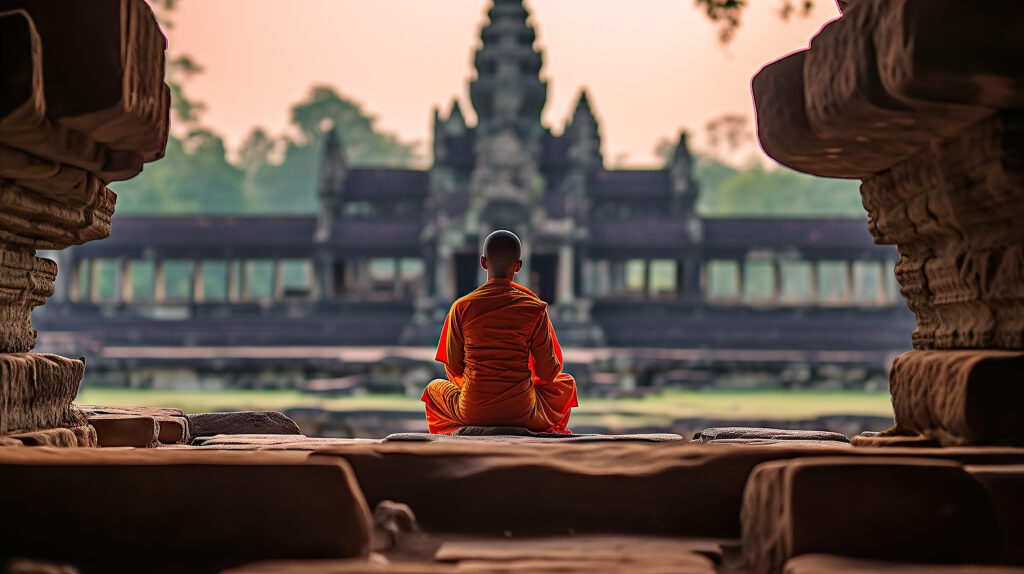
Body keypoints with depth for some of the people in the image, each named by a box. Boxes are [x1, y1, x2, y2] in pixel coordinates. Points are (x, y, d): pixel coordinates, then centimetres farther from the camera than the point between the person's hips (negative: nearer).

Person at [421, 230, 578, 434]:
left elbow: (454, 367, 3)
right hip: (522, 413, -1)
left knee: (434, 388, 36)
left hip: (472, 413, 1)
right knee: (567, 383, 31)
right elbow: (548, 372, -2)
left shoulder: (461, 307, -5)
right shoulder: (534, 308, -7)